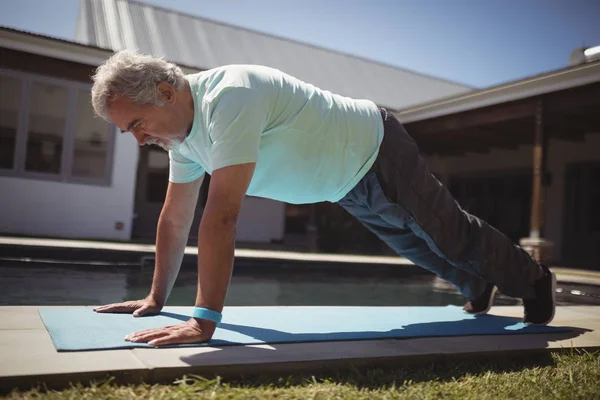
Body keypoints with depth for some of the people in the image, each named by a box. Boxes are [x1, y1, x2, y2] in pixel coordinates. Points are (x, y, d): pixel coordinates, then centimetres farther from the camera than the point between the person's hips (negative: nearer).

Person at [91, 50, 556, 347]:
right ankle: (479, 285, 58)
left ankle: (534, 280, 43)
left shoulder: (229, 97, -38)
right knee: (419, 247, 28)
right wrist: (156, 298, 1)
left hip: (377, 153, -8)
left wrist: (204, 320, -44)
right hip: (348, 184, 8)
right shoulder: (182, 122, -8)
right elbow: (176, 218, -2)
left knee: (452, 237, 12)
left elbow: (222, 216, -44)